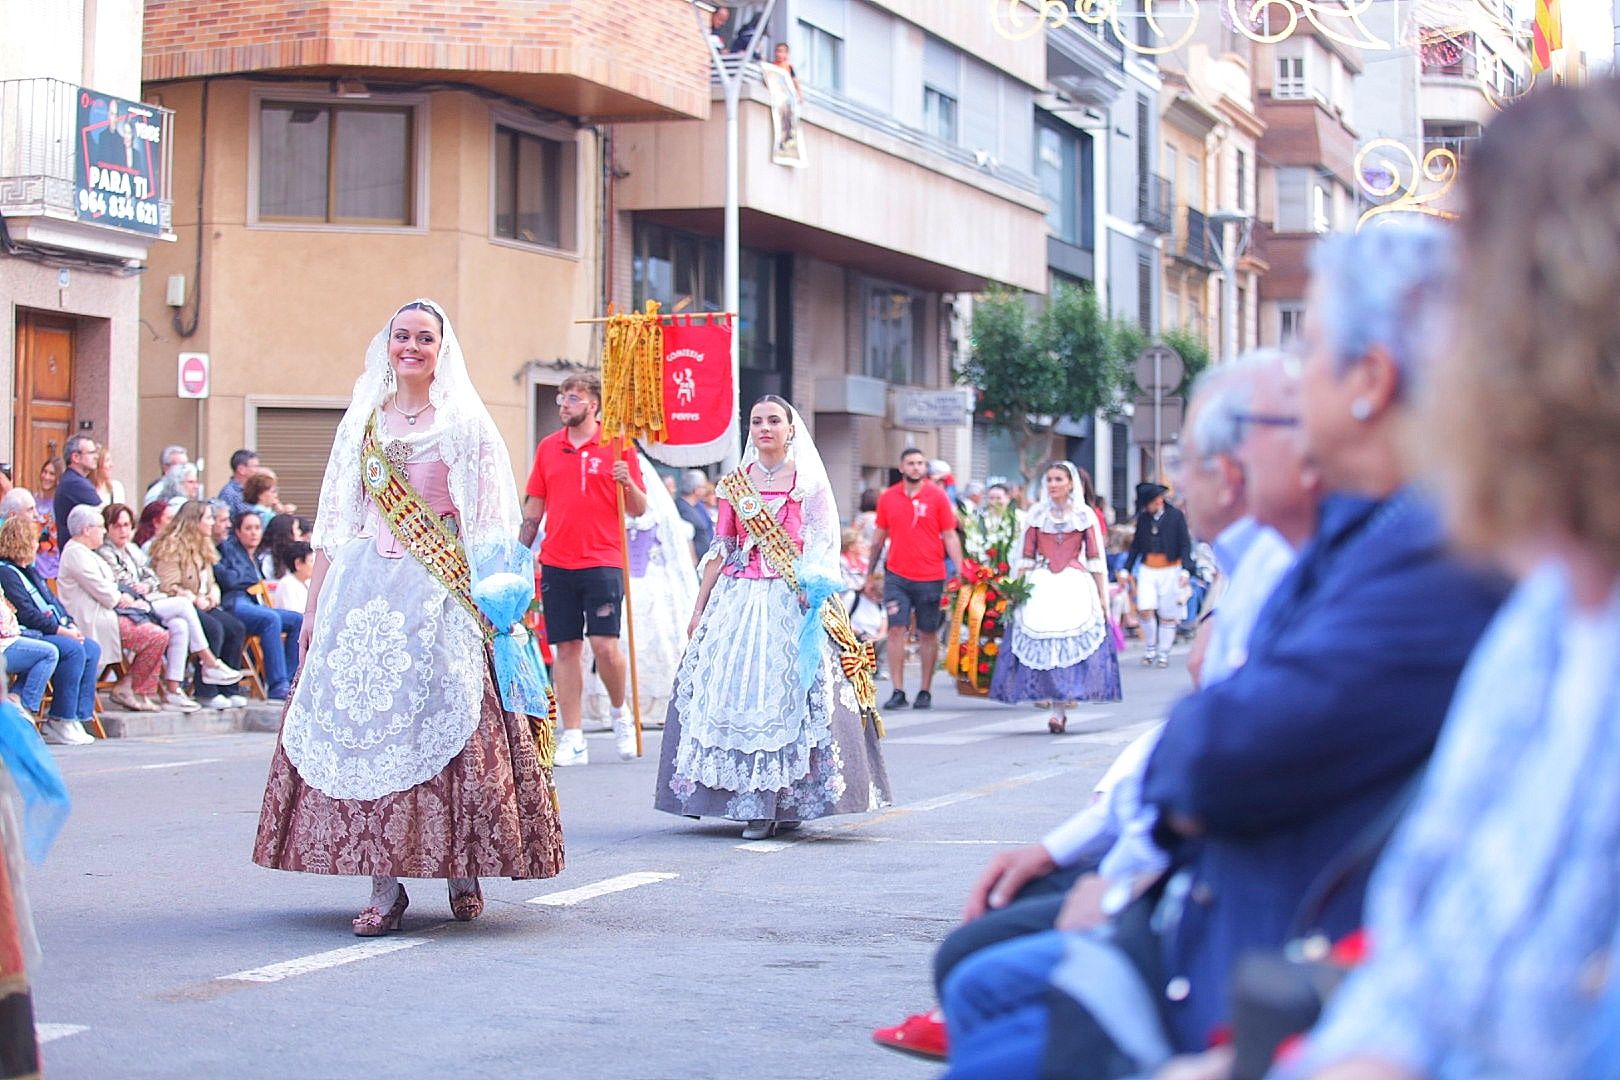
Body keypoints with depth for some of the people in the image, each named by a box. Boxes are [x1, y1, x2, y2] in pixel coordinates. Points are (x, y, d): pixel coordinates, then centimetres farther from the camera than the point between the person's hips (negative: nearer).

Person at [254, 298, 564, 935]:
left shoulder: (465, 423, 7)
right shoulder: (362, 422, 15)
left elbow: (490, 525, 1)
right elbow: (333, 523, 14)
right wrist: (314, 605, 8)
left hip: (440, 595, -2)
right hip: (365, 589, 2)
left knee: (445, 720, -10)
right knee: (366, 722, -6)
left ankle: (463, 871, 4)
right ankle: (384, 887, -5)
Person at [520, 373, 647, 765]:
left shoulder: (617, 447, 1)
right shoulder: (547, 447, 12)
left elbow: (639, 510, 2)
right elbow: (533, 507, 17)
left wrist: (627, 483, -17)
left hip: (602, 562, -4)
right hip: (556, 565, 4)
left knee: (605, 644, -11)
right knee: (566, 648, 2)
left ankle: (619, 712, 16)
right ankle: (572, 740, 6)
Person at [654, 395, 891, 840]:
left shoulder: (809, 483, 4)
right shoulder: (734, 484, 12)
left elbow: (822, 547, 0)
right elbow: (721, 550, 13)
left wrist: (812, 586, -17)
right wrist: (700, 607, 9)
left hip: (791, 603, -3)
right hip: (738, 600, 3)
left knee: (789, 695, -9)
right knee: (735, 695, -2)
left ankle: (787, 800, -4)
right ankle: (752, 802, 3)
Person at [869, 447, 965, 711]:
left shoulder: (937, 496, 0)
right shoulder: (887, 498, 6)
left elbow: (950, 536, 1)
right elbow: (879, 538, 15)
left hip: (930, 577, -1)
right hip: (897, 576, 1)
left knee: (928, 634, 5)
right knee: (896, 631, -5)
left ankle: (925, 692, 13)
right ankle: (898, 692, -2)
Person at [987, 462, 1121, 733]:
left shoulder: (1085, 515, 7)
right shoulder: (1036, 514, 11)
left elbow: (1096, 559, 7)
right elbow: (1026, 557, 11)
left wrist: (1102, 596, 1)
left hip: (1075, 585, -2)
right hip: (1040, 586, 2)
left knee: (1070, 641, -12)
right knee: (1041, 642, -10)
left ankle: (1060, 710, -11)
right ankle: (1059, 708, -1)